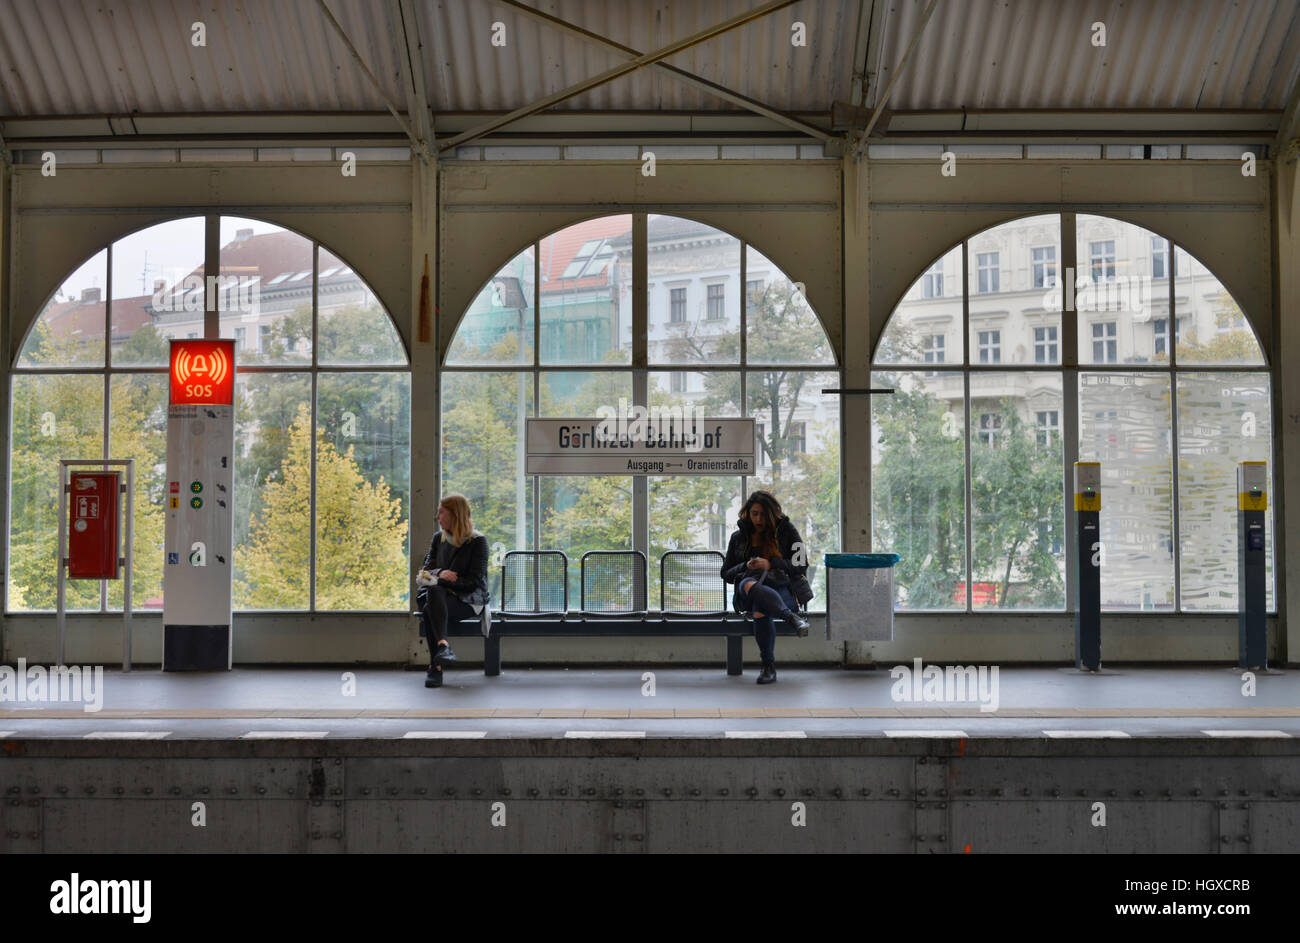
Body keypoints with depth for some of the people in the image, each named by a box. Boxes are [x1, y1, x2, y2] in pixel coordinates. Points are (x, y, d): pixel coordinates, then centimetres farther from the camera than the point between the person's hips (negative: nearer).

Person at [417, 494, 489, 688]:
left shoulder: (477, 541, -1)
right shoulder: (438, 538, 17)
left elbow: (475, 581, -9)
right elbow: (426, 569, 12)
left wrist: (440, 580, -14)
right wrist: (440, 573, -12)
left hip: (469, 601, -5)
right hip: (440, 597, 5)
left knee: (429, 610, -35)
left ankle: (435, 666, -45)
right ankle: (443, 645, -47)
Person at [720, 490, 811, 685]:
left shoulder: (786, 531, 11)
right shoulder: (738, 537, 18)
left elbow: (801, 566, 4)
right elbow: (726, 573, 18)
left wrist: (770, 564, -11)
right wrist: (746, 567, -4)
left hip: (782, 589, -1)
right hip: (747, 595, 2)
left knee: (761, 607, -42)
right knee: (748, 585, -42)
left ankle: (769, 666, -36)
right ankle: (792, 617, -54)